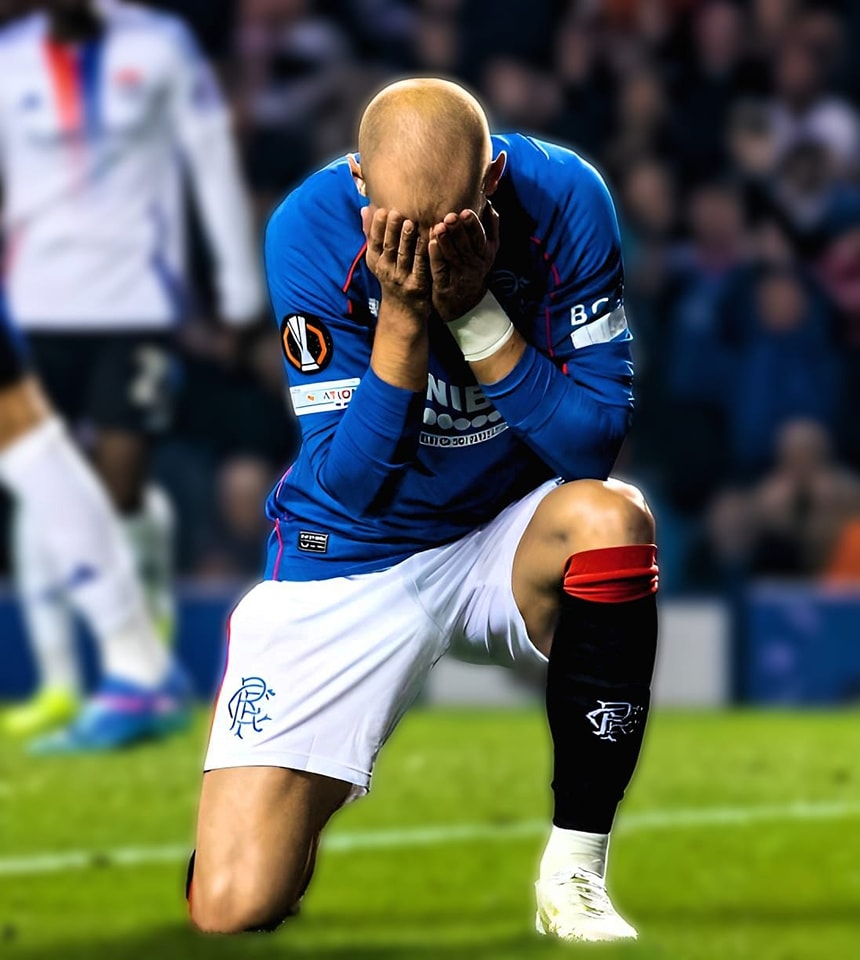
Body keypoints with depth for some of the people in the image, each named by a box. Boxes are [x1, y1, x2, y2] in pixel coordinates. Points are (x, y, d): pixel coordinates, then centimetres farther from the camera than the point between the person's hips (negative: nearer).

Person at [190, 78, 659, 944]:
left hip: (510, 545, 2)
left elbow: (595, 445, -18)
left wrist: (474, 310, -28)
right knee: (233, 905, -17)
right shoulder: (311, 230, -19)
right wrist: (404, 317, -31)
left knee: (611, 517, -37)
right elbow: (350, 483, -19)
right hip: (349, 558, -2)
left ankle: (574, 877, -19)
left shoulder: (564, 199, -17)